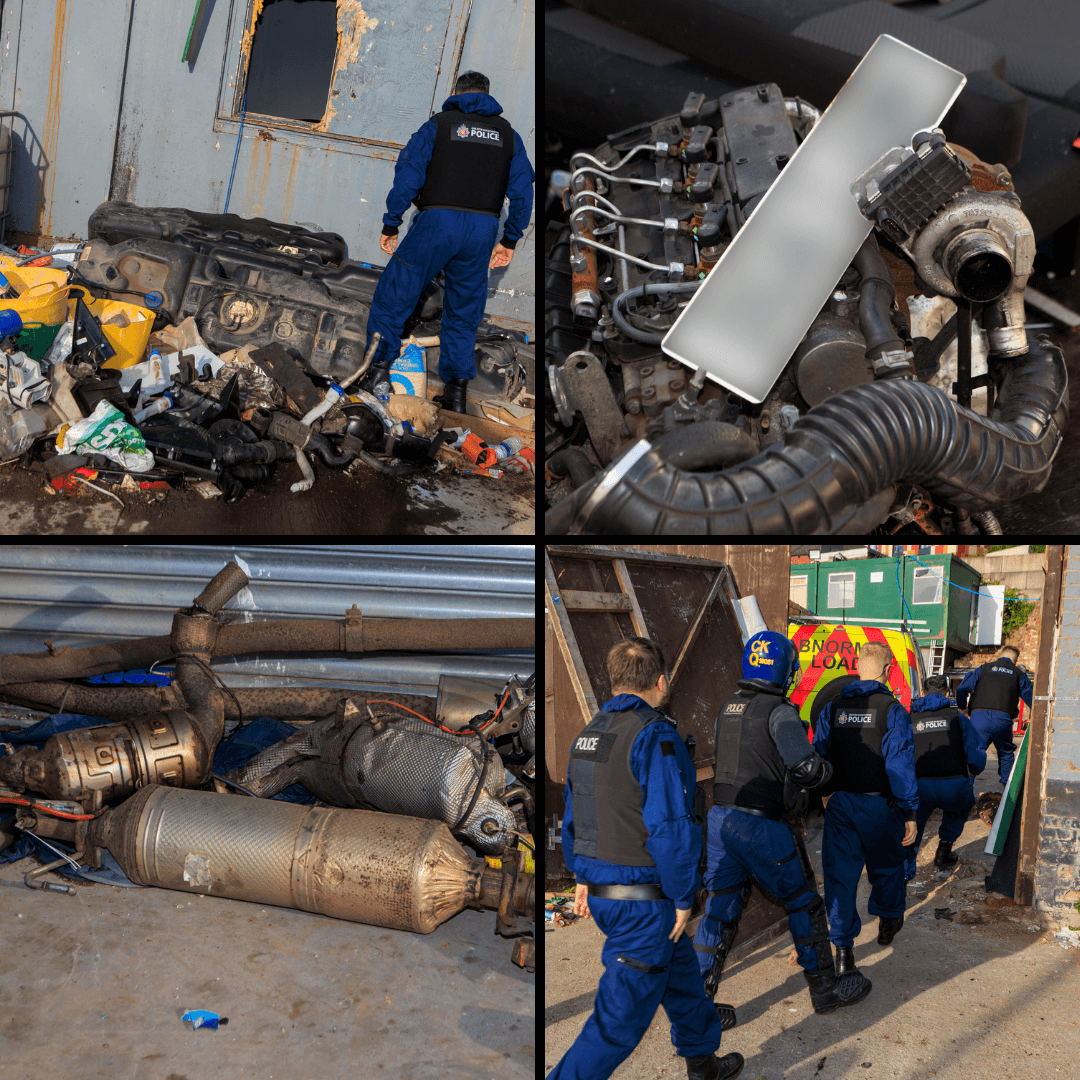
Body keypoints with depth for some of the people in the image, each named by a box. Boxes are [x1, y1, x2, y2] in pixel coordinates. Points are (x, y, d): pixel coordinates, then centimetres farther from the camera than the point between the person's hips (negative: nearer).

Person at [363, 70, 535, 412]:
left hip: (437, 221, -3)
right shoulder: (508, 134, 14)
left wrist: (390, 226, 2)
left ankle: (380, 368, 6)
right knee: (464, 309, 13)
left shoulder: (438, 124, 5)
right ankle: (456, 390, 12)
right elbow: (523, 190, 10)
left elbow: (407, 176, -2)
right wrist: (509, 241, 15)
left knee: (394, 293, 10)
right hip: (482, 230, 3)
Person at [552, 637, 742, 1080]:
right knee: (621, 1017, 2)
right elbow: (671, 826, -22)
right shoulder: (654, 735, -20)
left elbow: (573, 814, 14)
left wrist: (583, 877, 21)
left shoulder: (589, 732, 7)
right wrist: (682, 898, -12)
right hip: (644, 898, -9)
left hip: (601, 890, 9)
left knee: (679, 968, 26)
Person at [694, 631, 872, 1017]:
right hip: (761, 825, -6)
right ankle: (825, 988, 27)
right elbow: (807, 768, -19)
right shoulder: (778, 711, -13)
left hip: (720, 818, 6)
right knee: (803, 902, 13)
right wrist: (826, 767, 3)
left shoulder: (727, 709, 10)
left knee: (719, 910, 11)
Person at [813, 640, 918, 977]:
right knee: (886, 865, 22)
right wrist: (909, 812, -10)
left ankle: (843, 949, 5)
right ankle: (887, 922, 44)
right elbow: (900, 763, -15)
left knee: (839, 873, 6)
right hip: (880, 805, -2)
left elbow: (819, 757, 4)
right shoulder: (892, 709, -11)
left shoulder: (833, 708, 1)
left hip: (840, 803, 2)